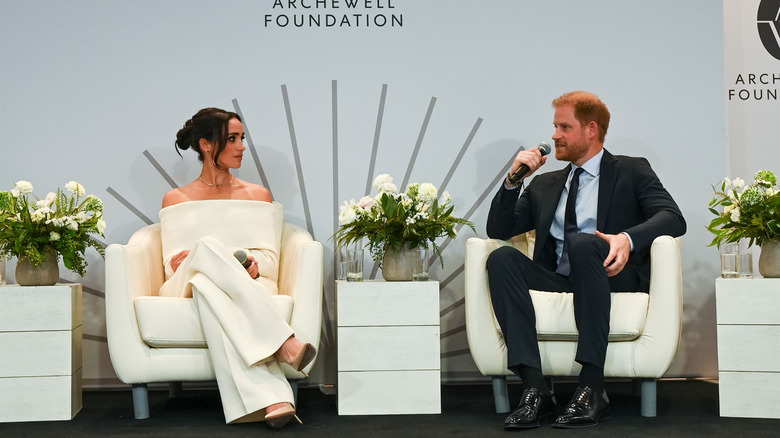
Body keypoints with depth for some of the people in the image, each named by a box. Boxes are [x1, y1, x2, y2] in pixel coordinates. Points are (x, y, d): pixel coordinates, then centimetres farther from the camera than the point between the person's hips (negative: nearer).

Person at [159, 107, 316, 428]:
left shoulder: (258, 195, 22)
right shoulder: (175, 200, 21)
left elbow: (271, 257, 12)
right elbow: (171, 264, 13)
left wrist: (256, 265, -13)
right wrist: (176, 264, -13)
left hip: (250, 284, 0)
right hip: (187, 286, 0)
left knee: (208, 286, -40)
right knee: (207, 246, -38)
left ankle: (266, 401, -56)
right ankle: (282, 353, -51)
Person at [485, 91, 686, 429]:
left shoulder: (632, 171, 15)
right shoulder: (544, 185, 27)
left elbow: (673, 218, -2)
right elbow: (498, 230, 21)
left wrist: (628, 238, -22)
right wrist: (513, 181, 7)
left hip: (614, 279, -4)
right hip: (558, 284, 4)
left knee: (583, 242, -35)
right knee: (501, 257, -24)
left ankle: (592, 388, -37)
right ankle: (534, 389, -34)